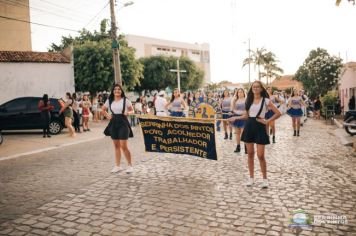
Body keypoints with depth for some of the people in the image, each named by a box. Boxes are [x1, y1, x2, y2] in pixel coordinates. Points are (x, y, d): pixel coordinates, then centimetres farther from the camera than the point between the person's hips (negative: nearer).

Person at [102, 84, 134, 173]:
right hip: (114, 123, 4)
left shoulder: (125, 100, -3)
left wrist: (128, 113, -17)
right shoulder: (109, 101, 7)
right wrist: (107, 116, 6)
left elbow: (132, 110, 4)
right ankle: (117, 166, 18)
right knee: (116, 146, 10)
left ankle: (130, 165, 7)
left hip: (123, 123, -4)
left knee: (123, 146, -7)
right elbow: (103, 109, 22)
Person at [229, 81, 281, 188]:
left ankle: (265, 179, 11)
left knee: (260, 155, -5)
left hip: (259, 127, -4)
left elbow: (278, 113, -5)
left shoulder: (265, 100, -3)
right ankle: (251, 178, 19)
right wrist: (236, 118, 8)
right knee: (250, 154, 8)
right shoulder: (249, 100, 10)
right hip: (249, 126, 4)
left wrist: (267, 121, -9)